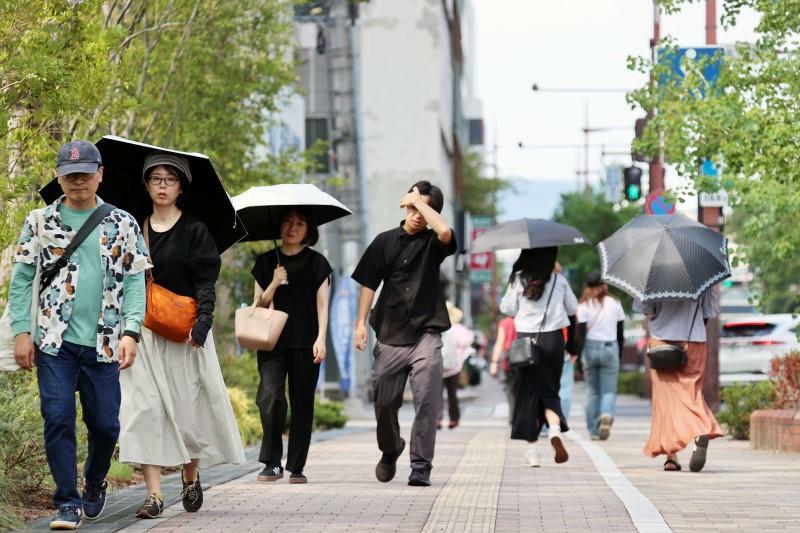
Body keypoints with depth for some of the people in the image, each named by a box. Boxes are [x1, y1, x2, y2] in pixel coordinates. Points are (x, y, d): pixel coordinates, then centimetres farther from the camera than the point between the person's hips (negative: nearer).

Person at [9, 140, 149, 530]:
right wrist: (21, 332, -3)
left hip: (103, 343, 1)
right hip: (55, 340, -1)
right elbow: (21, 279, 5)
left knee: (105, 424, 4)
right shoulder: (40, 222, 5)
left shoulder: (122, 224, 6)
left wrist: (130, 332, -8)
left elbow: (134, 281, 4)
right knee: (58, 419, -8)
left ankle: (94, 483, 32)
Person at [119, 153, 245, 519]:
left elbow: (205, 282, -5)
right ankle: (154, 493, -10)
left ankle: (191, 479, 25)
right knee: (144, 406, -8)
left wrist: (203, 321, -20)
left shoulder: (194, 230, 0)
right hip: (142, 332, 2)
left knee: (185, 406, 1)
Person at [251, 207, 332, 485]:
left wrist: (321, 339, -7)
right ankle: (272, 463, -12)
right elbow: (259, 304, 12)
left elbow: (322, 304, 4)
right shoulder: (266, 262, 12)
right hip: (273, 340, 1)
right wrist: (274, 284, -5)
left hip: (305, 344, -1)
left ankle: (296, 467, 8)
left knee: (302, 404, 1)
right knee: (270, 396, -17)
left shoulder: (316, 263, 7)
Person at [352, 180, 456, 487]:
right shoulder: (385, 242, 9)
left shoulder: (432, 243, 4)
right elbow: (369, 283, 9)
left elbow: (445, 231, -21)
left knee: (426, 401, -12)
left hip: (425, 335, -2)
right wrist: (361, 322, -1)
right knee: (384, 401, 7)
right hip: (389, 335, 2)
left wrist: (420, 201, -9)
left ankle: (421, 468, -9)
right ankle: (390, 451, 34)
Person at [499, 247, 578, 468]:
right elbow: (572, 310, 8)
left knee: (528, 393, 6)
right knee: (549, 391, 10)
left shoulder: (519, 280, -4)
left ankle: (532, 449, 4)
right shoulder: (559, 280, 1)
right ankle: (555, 430, -20)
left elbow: (507, 308, 1)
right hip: (552, 340, 1)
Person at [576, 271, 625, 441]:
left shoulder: (584, 306, -3)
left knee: (592, 391, 10)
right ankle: (607, 415, -27)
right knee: (609, 390, 3)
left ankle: (593, 430, 9)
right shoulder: (614, 303, 3)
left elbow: (581, 334, -7)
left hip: (590, 348, 0)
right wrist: (620, 355, 17)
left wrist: (579, 357, -5)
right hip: (610, 349, 0)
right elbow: (620, 333, 7)